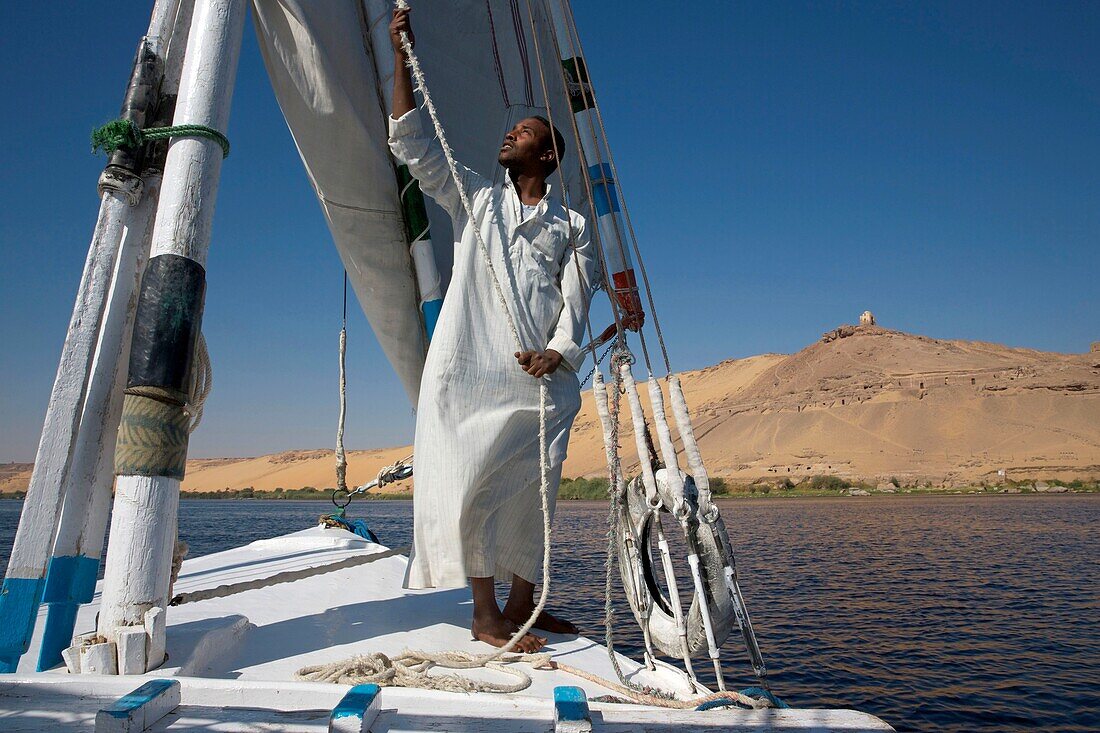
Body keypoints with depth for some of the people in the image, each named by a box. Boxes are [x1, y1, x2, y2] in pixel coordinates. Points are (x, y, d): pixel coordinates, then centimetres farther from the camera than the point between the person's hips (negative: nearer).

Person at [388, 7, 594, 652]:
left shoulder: (572, 226, 18)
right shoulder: (476, 197, 20)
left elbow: (575, 301, 7)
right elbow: (412, 144, 14)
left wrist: (558, 352, -12)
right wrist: (403, 54, 10)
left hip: (540, 375, 1)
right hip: (470, 365, -1)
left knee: (533, 490, 3)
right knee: (470, 482, -8)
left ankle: (523, 604, 18)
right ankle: (486, 614, 2)